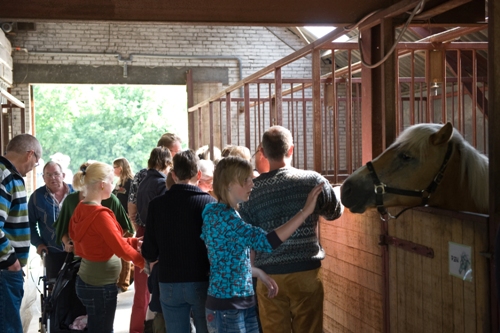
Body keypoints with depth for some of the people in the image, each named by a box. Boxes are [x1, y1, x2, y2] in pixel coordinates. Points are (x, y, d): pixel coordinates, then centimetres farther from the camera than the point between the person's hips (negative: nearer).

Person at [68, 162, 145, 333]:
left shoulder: (82, 209, 5)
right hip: (100, 286, -9)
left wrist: (134, 242, 7)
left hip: (87, 280, 9)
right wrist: (143, 261, -4)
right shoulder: (100, 214, -22)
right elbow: (120, 248, -20)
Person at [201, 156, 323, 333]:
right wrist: (305, 211, -27)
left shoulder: (228, 214, 11)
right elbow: (265, 241, -29)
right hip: (226, 306, -9)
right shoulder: (221, 216, -20)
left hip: (244, 302, 9)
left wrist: (258, 273, 7)